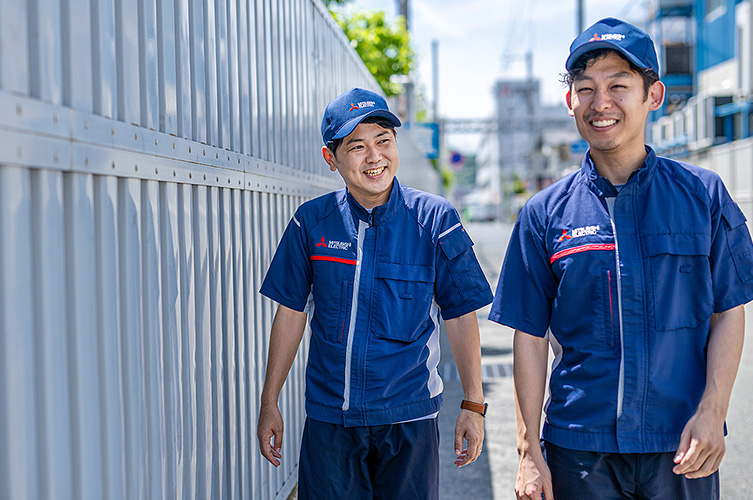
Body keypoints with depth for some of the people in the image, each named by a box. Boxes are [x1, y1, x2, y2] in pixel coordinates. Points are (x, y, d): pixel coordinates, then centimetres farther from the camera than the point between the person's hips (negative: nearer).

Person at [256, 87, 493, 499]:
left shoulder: (434, 219, -5)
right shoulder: (311, 222, 0)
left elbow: (461, 315, -1)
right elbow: (291, 313, 5)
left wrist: (473, 404, -1)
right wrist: (269, 404, 6)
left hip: (409, 419, -1)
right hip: (328, 418, 1)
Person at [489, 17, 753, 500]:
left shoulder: (703, 194, 1)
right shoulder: (545, 214, 2)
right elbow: (531, 338, 2)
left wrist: (711, 413, -9)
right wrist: (530, 452, -1)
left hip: (682, 446, 0)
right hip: (579, 447, 0)